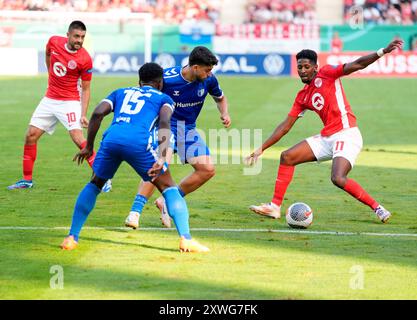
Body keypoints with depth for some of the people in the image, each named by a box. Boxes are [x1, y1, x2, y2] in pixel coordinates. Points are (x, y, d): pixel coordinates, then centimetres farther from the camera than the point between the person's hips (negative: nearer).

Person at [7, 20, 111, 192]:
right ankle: (27, 180, 20)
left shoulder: (85, 59, -18)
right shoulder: (54, 42, -7)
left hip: (70, 102, -5)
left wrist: (83, 115, -19)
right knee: (30, 136, 5)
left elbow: (86, 89, -10)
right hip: (49, 99, 5)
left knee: (78, 138, -21)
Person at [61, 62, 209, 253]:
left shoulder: (121, 92, 34)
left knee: (94, 185, 26)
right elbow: (164, 123, 3)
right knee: (168, 187, 11)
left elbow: (97, 114, 16)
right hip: (138, 142, -3)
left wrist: (88, 147, 21)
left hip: (111, 137, 3)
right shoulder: (163, 98, 25)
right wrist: (161, 157, -6)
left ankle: (72, 237, 20)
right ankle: (185, 239, -3)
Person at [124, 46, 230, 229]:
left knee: (207, 170, -6)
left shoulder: (209, 80, -8)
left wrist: (225, 114, -6)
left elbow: (220, 98, 13)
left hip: (188, 129, 6)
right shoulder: (166, 78, -21)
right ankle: (135, 212, -28)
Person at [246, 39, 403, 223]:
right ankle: (275, 206, 9)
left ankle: (377, 208, -10)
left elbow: (357, 65, -11)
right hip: (327, 138, 8)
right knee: (287, 157, 5)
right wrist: (261, 149, 16)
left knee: (338, 179, -26)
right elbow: (285, 127, 19)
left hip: (346, 135, -8)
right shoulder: (302, 97, 16)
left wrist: (383, 51, -25)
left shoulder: (326, 74, -1)